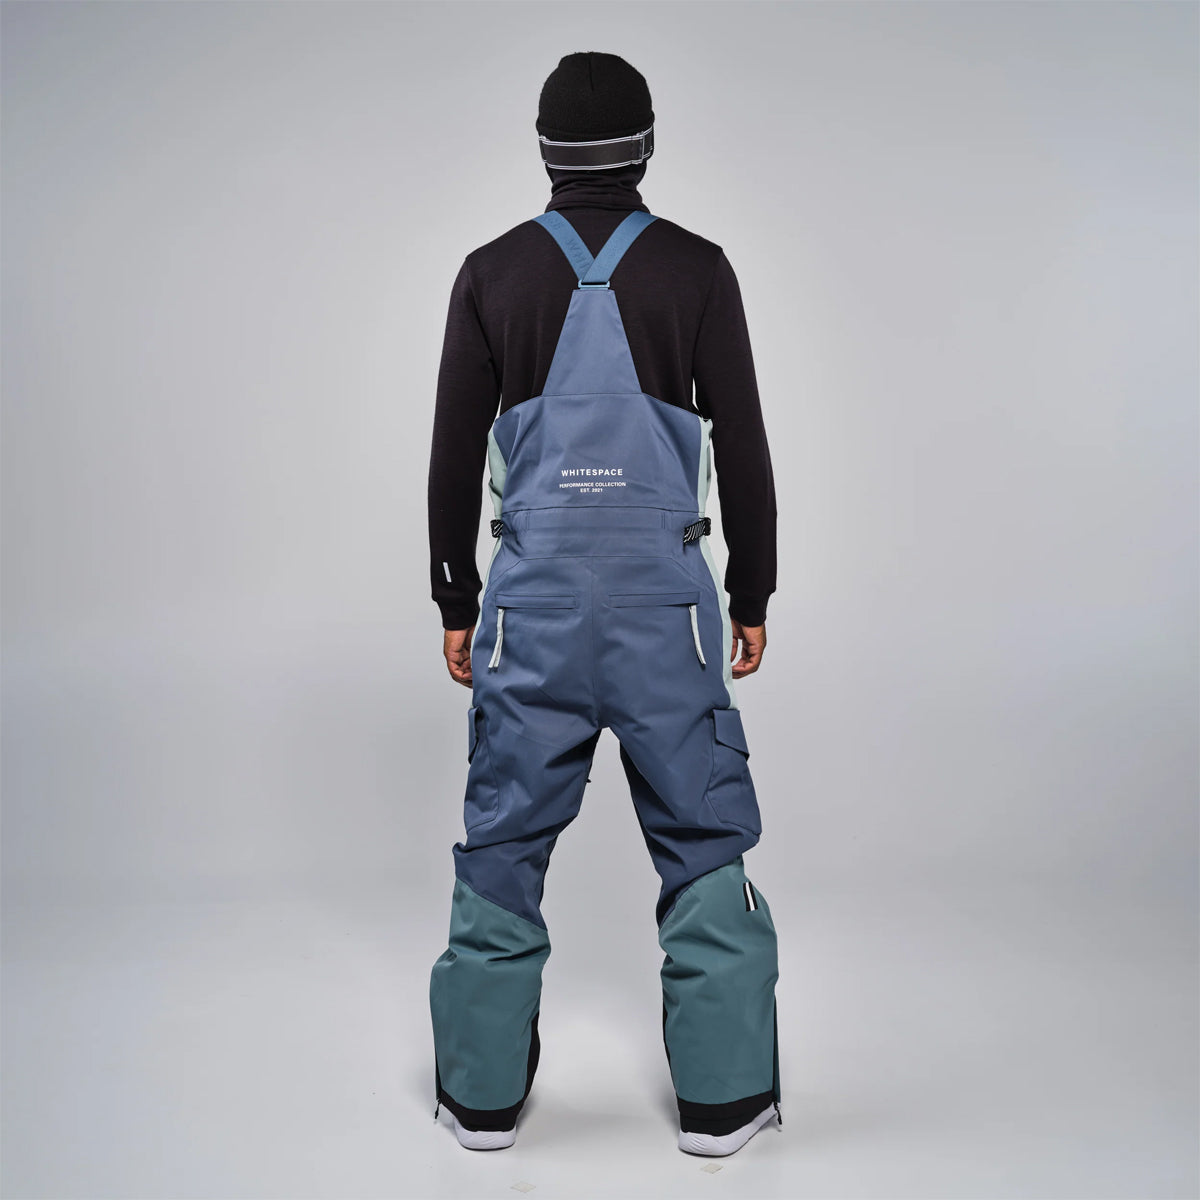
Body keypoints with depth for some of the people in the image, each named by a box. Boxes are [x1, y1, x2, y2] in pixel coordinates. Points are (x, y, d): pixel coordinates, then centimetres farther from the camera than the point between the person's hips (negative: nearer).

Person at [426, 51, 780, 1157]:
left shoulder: (491, 273, 3)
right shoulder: (697, 269, -1)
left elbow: (454, 457, 3)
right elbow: (743, 448, -1)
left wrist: (456, 605, 12)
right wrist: (753, 599, 8)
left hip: (532, 597, 2)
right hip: (665, 594, -1)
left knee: (505, 839, 11)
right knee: (703, 838, 9)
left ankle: (484, 1092, 21)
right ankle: (721, 1095, 18)